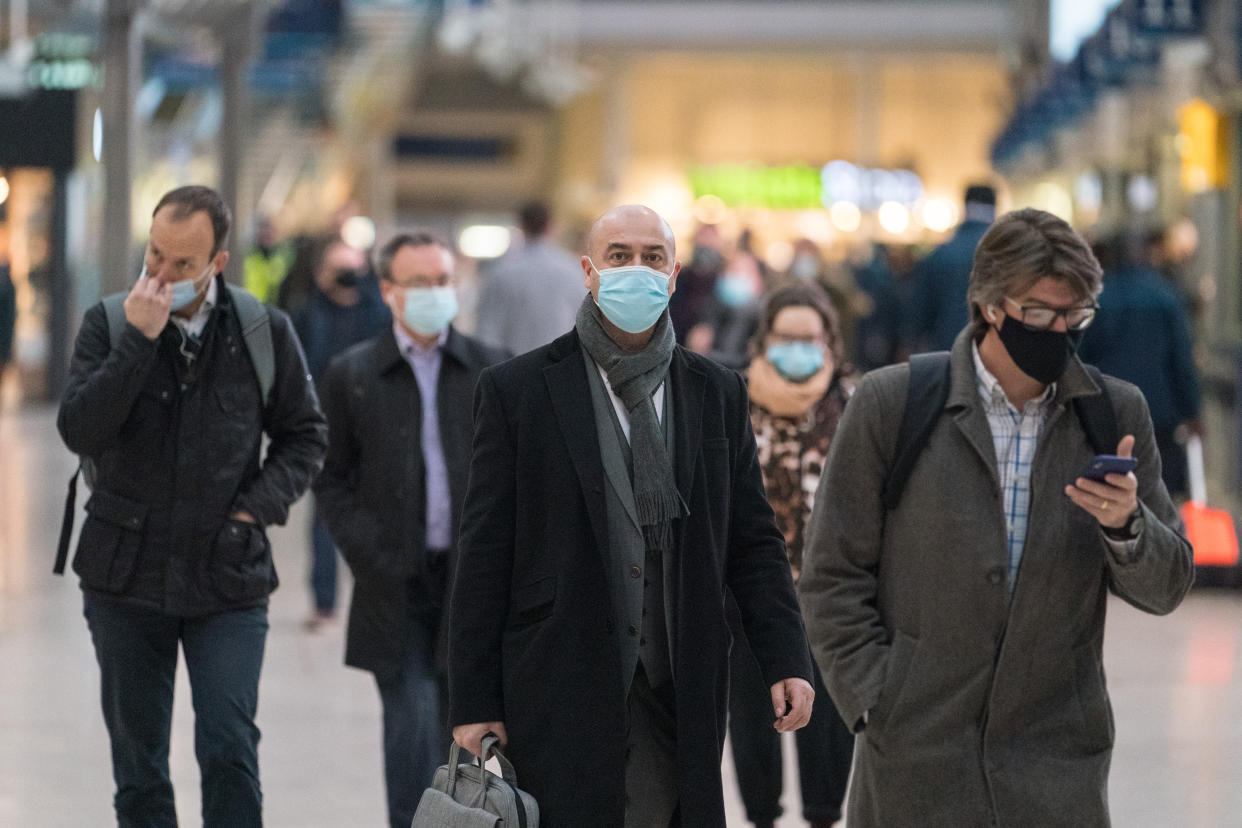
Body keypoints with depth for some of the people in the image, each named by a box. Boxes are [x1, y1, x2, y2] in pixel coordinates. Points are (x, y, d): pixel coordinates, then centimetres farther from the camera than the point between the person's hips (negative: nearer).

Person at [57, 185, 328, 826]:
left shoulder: (265, 332, 0)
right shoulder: (109, 325, -2)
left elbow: (304, 434, 11)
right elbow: (79, 431, -15)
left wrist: (259, 504, -5)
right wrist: (138, 340, -21)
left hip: (229, 580, -1)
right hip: (126, 579, 1)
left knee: (229, 751, -11)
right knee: (138, 765, 9)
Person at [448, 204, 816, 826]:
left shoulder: (717, 393, 12)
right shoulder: (517, 390, 2)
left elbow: (752, 541, 14)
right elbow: (484, 558, 1)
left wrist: (786, 661, 2)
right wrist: (473, 703, -4)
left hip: (680, 702, 3)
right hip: (559, 700, -3)